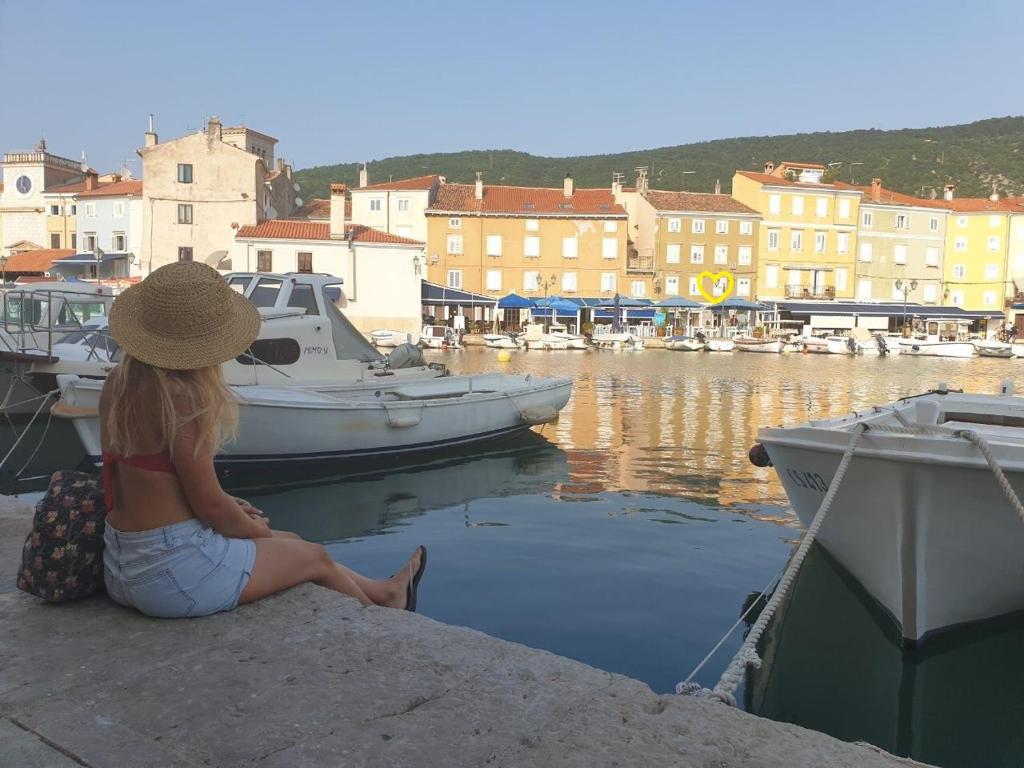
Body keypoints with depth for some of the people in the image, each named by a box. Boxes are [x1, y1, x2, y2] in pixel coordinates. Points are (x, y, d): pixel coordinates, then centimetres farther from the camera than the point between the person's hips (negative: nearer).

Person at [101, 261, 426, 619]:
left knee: (291, 541, 25)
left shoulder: (117, 384, 2)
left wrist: (231, 508, 14)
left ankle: (385, 590, 46)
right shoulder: (180, 396, -24)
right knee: (315, 557, 14)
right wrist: (259, 530, 1)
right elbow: (209, 504, -19)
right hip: (174, 569, -8)